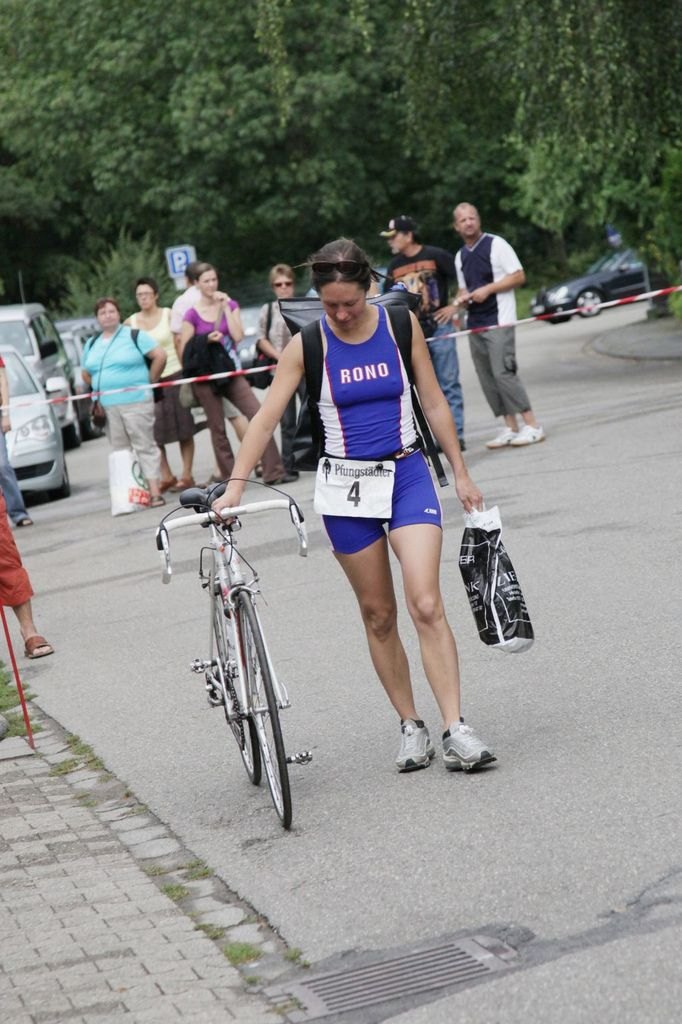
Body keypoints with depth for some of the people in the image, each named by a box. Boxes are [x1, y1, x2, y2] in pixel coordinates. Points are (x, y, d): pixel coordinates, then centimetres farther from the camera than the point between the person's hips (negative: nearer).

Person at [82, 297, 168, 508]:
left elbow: (160, 356, -6)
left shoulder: (134, 336, -1)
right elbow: (86, 374, 24)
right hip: (107, 406, 5)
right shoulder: (92, 344, 15)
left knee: (145, 446, -5)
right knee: (120, 451, 5)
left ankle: (155, 492, -8)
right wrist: (101, 389, 12)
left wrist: (149, 381, -4)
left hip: (135, 402, -5)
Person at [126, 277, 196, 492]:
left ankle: (186, 475, 6)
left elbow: (180, 344, 1)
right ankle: (166, 476, 7)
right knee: (153, 433, -1)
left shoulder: (168, 315, 1)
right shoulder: (130, 323, 6)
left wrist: (185, 374, -6)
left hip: (173, 377, -2)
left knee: (183, 429, 1)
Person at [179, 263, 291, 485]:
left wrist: (225, 307, -10)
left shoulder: (230, 304, 6)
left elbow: (238, 336, -8)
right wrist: (206, 340, -16)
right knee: (217, 429, 1)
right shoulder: (192, 315, -2)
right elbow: (184, 351, -3)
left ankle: (273, 471, -6)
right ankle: (229, 479, 8)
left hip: (230, 372, 2)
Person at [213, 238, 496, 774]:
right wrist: (235, 485, -12)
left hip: (407, 474, -1)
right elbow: (266, 418, -3)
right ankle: (411, 727, 16)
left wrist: (460, 473, 8)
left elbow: (433, 401, 6)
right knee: (378, 614, 6)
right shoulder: (306, 344, -5)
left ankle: (456, 729, -15)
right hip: (346, 485, 1)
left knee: (427, 604, -14)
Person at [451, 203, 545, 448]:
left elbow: (519, 276, -8)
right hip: (475, 323, 7)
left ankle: (532, 426, -13)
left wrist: (488, 289, -15)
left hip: (498, 320, -7)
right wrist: (462, 298, 3)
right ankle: (510, 428, 9)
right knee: (487, 379, 4)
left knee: (503, 372, -17)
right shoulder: (460, 256, 16)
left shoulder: (496, 244, -5)